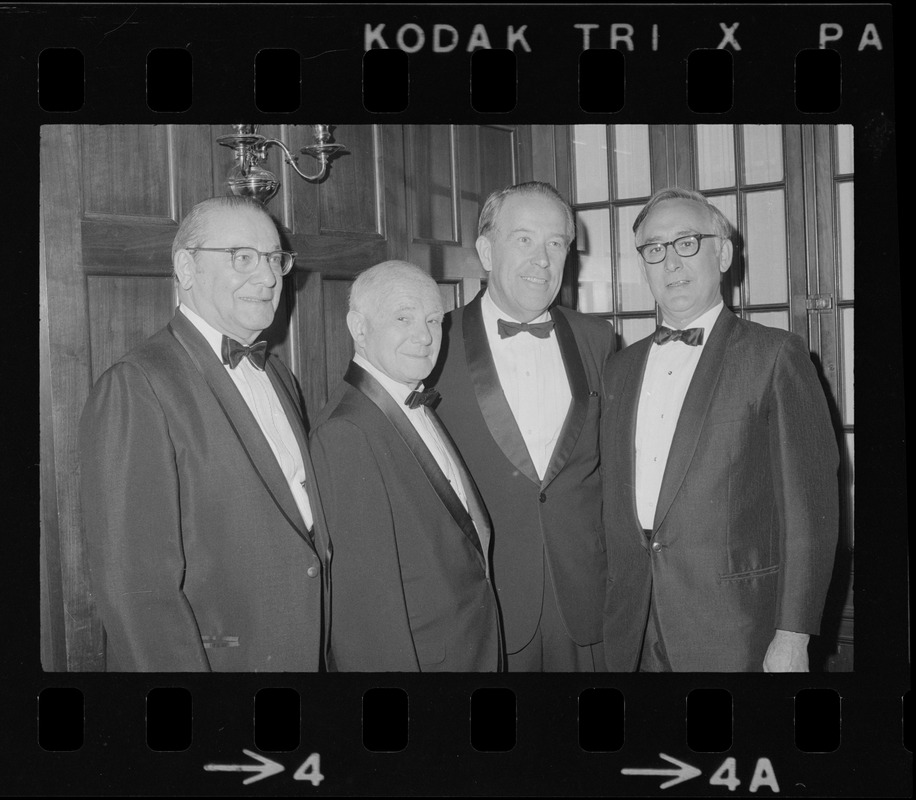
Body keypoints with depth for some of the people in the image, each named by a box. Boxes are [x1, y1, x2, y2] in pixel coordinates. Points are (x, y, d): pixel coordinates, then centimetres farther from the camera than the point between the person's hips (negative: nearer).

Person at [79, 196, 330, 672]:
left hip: (306, 653, 8)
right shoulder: (135, 388, -18)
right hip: (204, 656, -8)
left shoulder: (277, 378, 10)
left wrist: (325, 653, 5)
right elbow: (135, 587, -23)